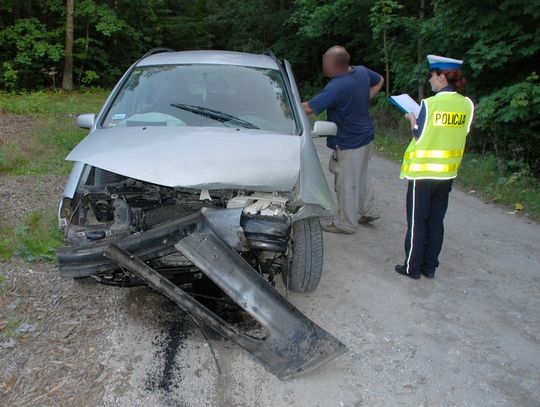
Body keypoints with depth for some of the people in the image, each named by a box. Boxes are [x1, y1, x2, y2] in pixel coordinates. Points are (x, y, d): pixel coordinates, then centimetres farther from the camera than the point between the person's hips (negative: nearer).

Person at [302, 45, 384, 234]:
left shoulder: (337, 87, -28)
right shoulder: (362, 71, -2)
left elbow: (309, 107, -30)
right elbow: (379, 81, 18)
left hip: (350, 143, -9)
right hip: (366, 136, 9)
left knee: (347, 184, 4)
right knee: (361, 177, 24)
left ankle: (346, 223, 17)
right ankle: (368, 211, 37)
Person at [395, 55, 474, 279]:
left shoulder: (430, 103, -16)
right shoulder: (467, 104, -1)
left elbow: (419, 136, -10)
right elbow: (462, 133, 9)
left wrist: (412, 119, 9)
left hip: (422, 171, -5)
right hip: (447, 172, 5)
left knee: (416, 221, 6)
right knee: (436, 220, 15)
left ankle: (412, 267, 15)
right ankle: (430, 267, 23)